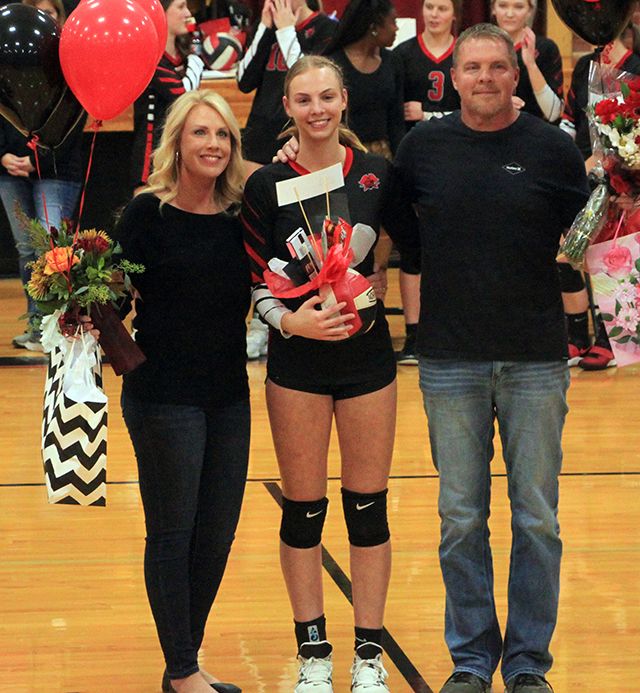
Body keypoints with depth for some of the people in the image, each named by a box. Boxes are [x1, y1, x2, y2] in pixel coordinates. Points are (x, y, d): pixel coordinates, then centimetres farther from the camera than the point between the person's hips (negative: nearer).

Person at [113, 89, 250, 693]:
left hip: (229, 395, 6)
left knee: (218, 533, 10)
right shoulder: (146, 214, -9)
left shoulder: (238, 217, 6)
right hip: (163, 398, -6)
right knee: (172, 532, 3)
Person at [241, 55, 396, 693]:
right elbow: (255, 279, -1)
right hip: (297, 362, -1)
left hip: (367, 354, 1)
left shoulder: (377, 175, 1)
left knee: (368, 508, 6)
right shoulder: (267, 185, -3)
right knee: (303, 511, 5)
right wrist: (289, 319, -16)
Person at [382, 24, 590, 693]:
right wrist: (434, 267, 8)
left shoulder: (552, 148, 0)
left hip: (537, 361, -1)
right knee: (461, 519, 6)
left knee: (537, 520, 4)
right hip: (451, 361, 1)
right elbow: (394, 221, 17)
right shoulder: (422, 145, 3)